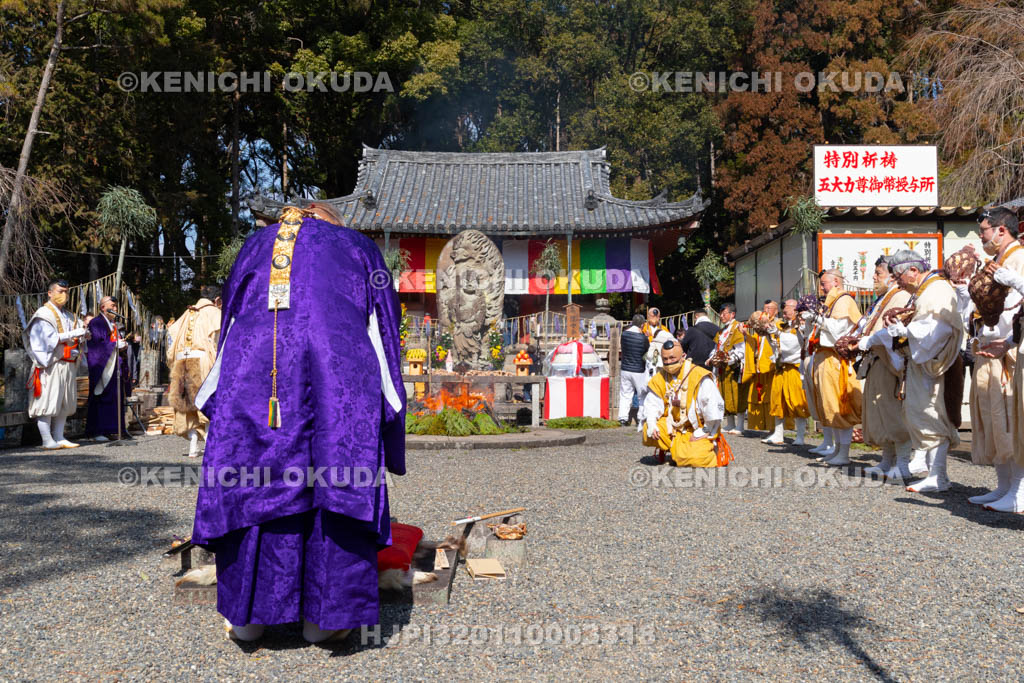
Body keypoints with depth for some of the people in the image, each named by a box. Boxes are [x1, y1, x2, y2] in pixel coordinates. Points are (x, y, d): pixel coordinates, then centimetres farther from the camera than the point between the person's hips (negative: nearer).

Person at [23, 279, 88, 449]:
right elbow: (49, 338, -14)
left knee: (65, 403, 7)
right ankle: (47, 441, -7)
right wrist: (73, 334, -18)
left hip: (67, 364, 8)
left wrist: (82, 336, 2)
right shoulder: (44, 314, -4)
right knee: (48, 401, -8)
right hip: (50, 364, -8)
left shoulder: (67, 316, 20)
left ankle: (59, 437, 12)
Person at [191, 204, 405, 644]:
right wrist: (387, 420, 26)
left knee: (248, 477, 9)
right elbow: (383, 326, 21)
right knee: (338, 479, 4)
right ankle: (323, 616, 7)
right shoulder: (359, 246, 25)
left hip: (252, 362, 2)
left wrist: (214, 401, 37)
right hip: (340, 363, -1)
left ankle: (246, 615, 15)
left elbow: (231, 317, 30)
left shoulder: (256, 245, 30)